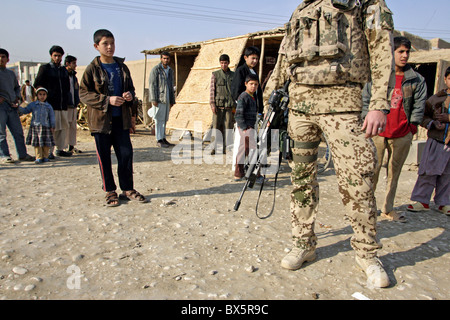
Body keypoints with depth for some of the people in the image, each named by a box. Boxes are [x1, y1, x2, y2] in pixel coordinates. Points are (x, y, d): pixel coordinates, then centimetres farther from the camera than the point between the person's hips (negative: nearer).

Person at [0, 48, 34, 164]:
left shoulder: (11, 73, 19)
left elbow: (17, 87, 30)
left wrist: (17, 97, 14)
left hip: (11, 106, 5)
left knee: (18, 131, 5)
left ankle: (22, 154, 11)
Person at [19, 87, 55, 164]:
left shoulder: (48, 106, 8)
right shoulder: (33, 105, 9)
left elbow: (52, 117, 8)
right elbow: (25, 110, 11)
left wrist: (52, 126, 4)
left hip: (45, 127, 0)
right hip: (35, 127, 0)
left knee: (46, 143, 1)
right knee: (37, 143, -1)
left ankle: (45, 156, 15)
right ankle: (39, 157, 6)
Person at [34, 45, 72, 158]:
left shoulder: (64, 70, 20)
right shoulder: (45, 68, 5)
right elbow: (37, 84, 1)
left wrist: (66, 97, 13)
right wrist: (48, 95, -6)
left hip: (63, 104, 6)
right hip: (50, 104, -6)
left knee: (64, 127, 6)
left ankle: (60, 149, 15)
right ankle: (49, 151, -3)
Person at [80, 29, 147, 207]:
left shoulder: (122, 67, 10)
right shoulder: (93, 69, -3)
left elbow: (130, 87, 19)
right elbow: (84, 94, -6)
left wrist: (130, 95, -5)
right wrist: (107, 100, -18)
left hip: (121, 119, 3)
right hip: (101, 120, -3)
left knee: (126, 154, 3)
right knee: (104, 157, 4)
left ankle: (128, 189, 17)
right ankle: (110, 192, 17)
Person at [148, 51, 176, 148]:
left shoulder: (170, 71, 17)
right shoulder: (156, 70, -4)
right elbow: (152, 85, -9)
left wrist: (172, 100, 15)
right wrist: (153, 99, -16)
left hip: (167, 99, 7)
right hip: (159, 99, -7)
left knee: (164, 119, 9)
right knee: (159, 119, -6)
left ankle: (163, 138, 15)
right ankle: (159, 140, -3)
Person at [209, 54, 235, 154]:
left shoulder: (233, 75, 11)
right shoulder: (215, 75, 6)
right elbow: (212, 90, 2)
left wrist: (235, 106, 8)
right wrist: (212, 104, -7)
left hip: (229, 105, 2)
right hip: (218, 105, -2)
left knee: (228, 126, 1)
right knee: (216, 125, -5)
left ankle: (226, 148, 8)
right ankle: (214, 147, 0)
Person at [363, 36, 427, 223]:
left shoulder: (416, 80, 7)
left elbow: (419, 105, 9)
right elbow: (365, 102, 3)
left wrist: (412, 127, 3)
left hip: (403, 135, 3)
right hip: (378, 132, -2)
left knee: (395, 172, 10)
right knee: (372, 171, -4)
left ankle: (388, 209, 21)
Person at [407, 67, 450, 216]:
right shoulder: (435, 98, 6)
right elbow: (423, 116, 6)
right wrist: (433, 123, -12)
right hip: (435, 142, 0)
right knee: (428, 172, -2)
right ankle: (422, 201, 9)